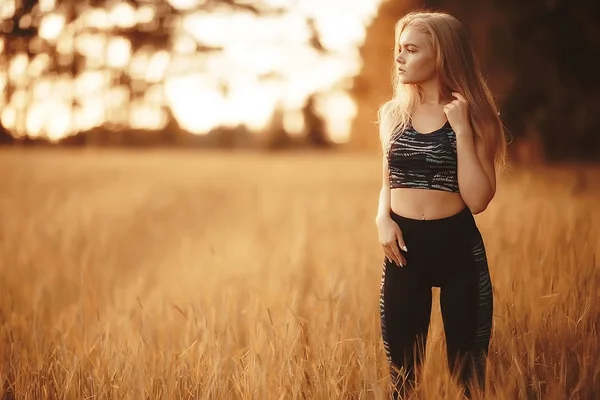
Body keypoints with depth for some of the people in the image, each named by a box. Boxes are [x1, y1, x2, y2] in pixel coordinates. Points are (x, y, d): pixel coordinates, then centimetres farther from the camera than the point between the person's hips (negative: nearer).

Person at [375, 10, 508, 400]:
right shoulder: (392, 113, 6)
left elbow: (478, 200, -14)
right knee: (401, 366, 11)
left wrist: (461, 130, -18)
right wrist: (383, 218, -3)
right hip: (405, 248, 4)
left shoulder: (474, 115, -6)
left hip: (458, 247, -3)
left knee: (467, 367, 6)